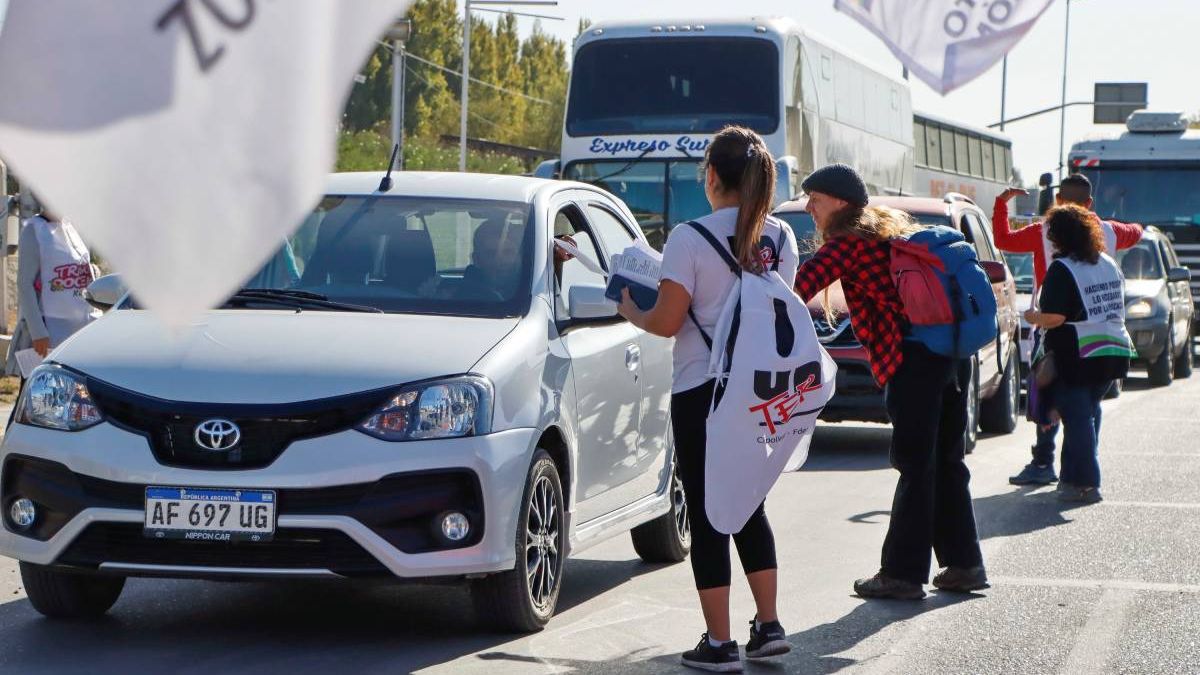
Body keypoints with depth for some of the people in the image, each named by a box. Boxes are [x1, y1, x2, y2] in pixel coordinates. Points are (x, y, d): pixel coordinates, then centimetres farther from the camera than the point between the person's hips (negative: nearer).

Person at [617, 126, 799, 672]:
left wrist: (629, 309, 6)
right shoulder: (780, 237, 4)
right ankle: (768, 626, 17)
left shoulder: (691, 239, -14)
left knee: (707, 513, 1)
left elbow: (667, 321, -13)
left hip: (702, 391, -6)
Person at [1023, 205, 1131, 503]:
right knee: (1088, 411, 17)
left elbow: (1055, 317, -19)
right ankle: (1074, 475, 20)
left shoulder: (1062, 269, -12)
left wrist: (1033, 318, 0)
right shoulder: (1109, 264, 12)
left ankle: (1086, 483, -6)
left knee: (1077, 416, -3)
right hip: (1115, 351, 7)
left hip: (1079, 355, -7)